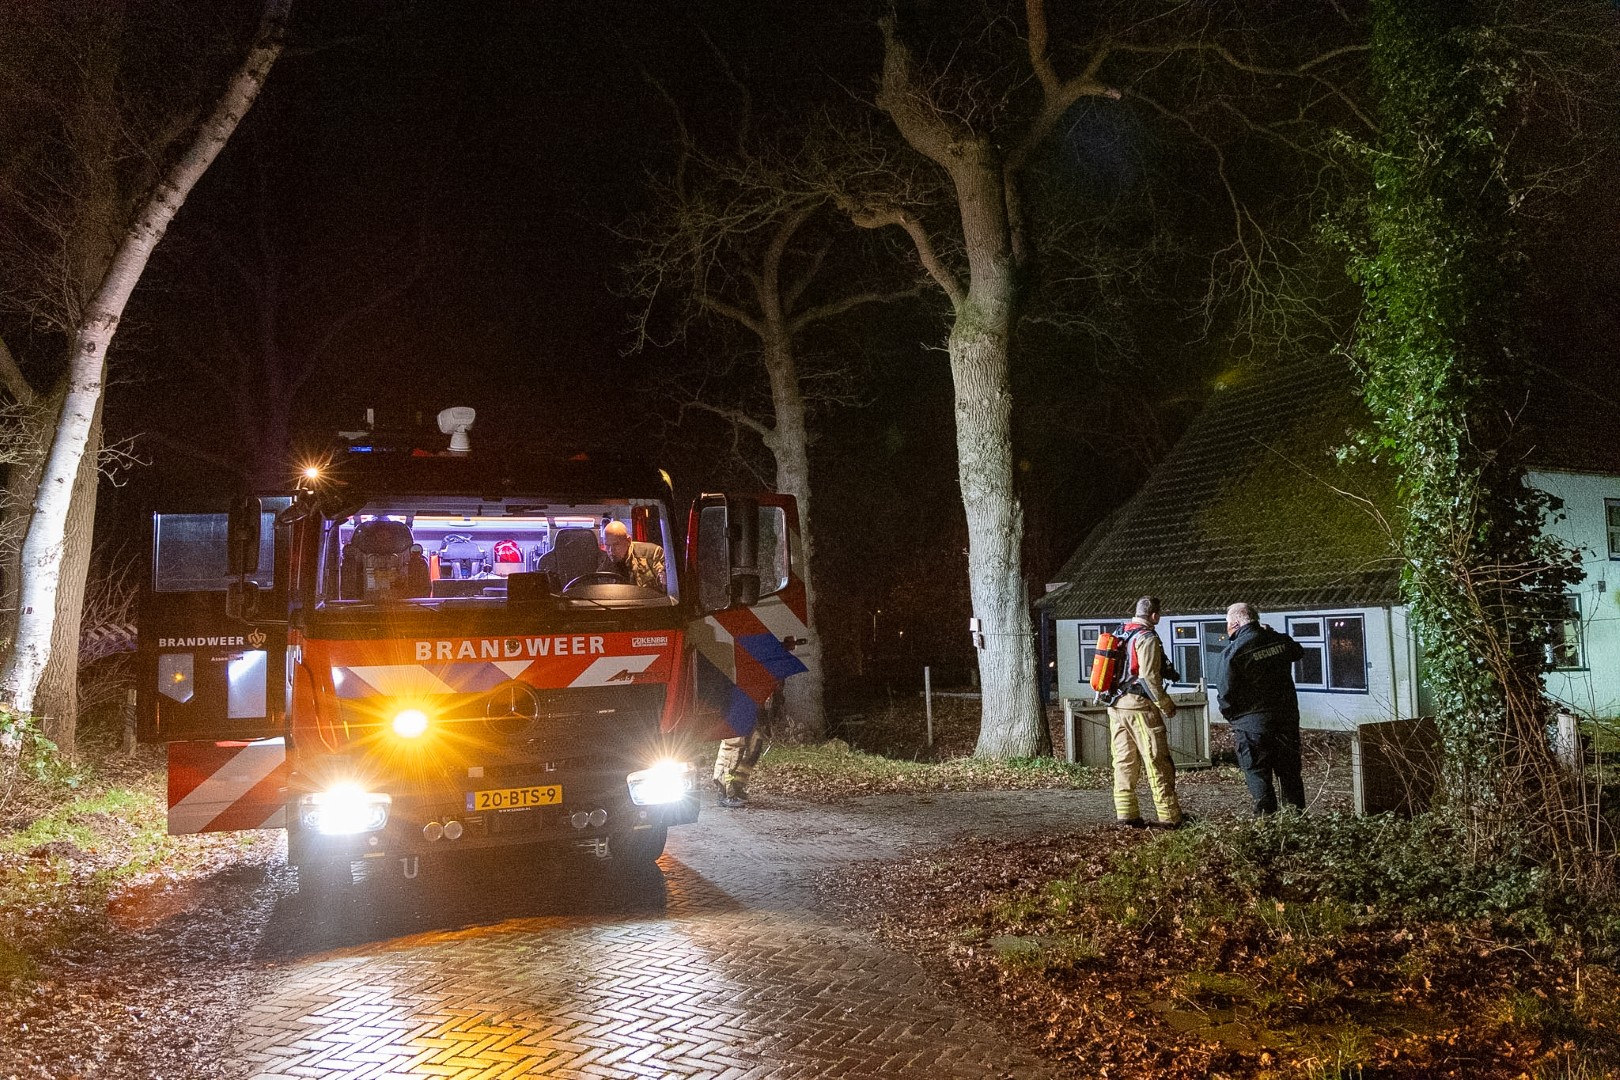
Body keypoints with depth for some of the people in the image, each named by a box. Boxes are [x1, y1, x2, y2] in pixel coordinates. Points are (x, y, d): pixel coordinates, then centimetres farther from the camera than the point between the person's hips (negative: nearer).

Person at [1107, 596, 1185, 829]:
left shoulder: (1119, 634, 13)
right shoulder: (1147, 638, -11)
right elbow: (1149, 678, -17)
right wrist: (1167, 705, -7)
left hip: (1116, 705, 8)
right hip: (1140, 706, -8)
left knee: (1124, 762, 9)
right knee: (1158, 763, -3)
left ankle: (1126, 814, 10)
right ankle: (1170, 817, -1)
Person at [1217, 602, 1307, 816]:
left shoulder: (1233, 652, -13)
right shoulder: (1281, 640, 2)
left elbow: (1226, 694, -11)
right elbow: (1298, 652, 27)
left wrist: (1232, 717, 6)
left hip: (1253, 721, -5)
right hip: (1287, 716, 5)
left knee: (1258, 774, 3)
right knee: (1290, 770, 15)